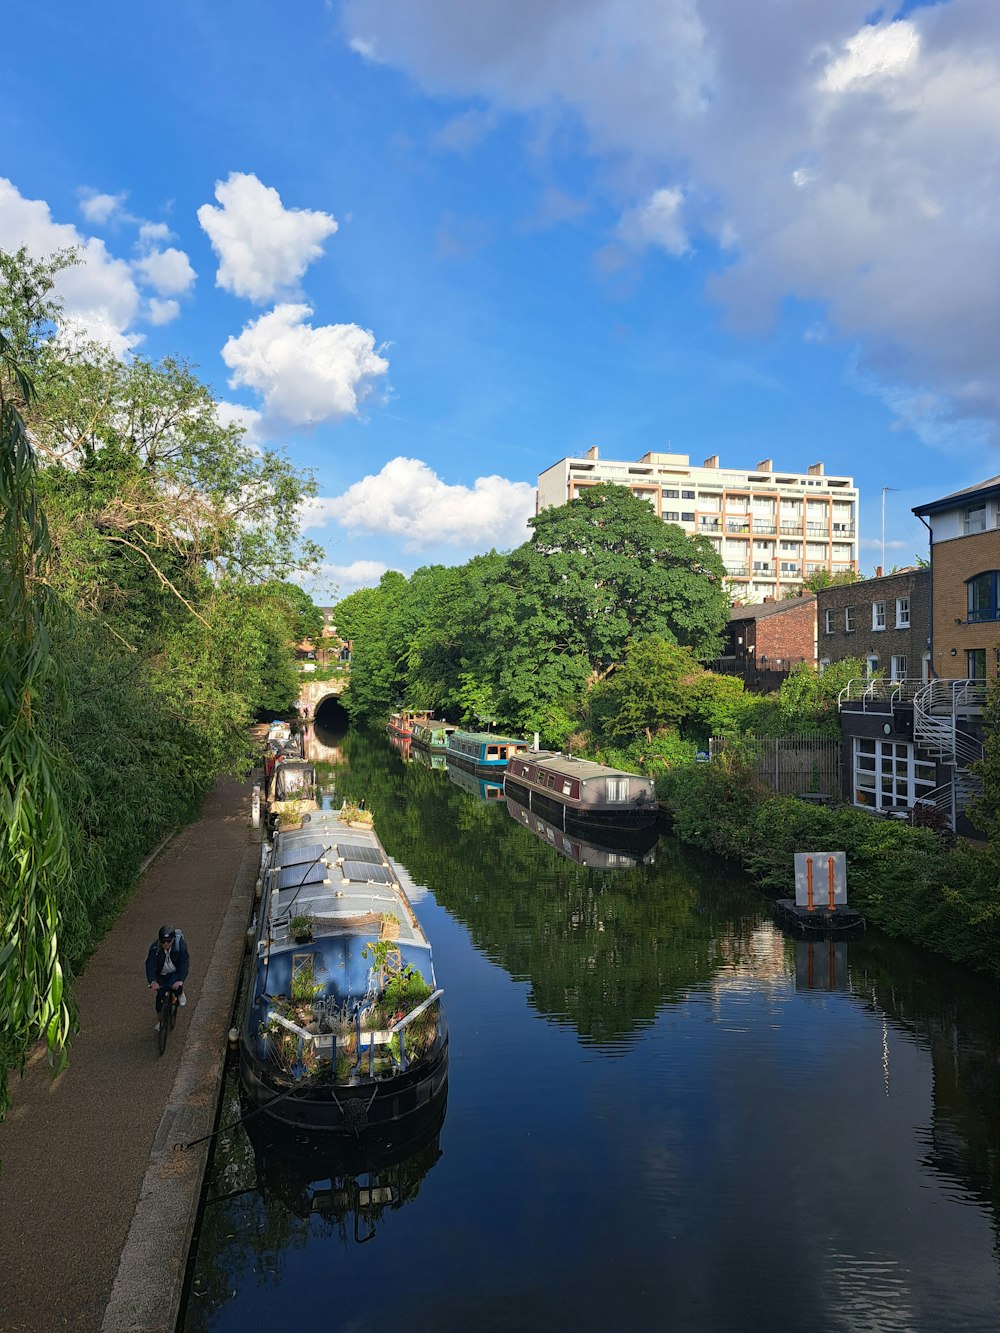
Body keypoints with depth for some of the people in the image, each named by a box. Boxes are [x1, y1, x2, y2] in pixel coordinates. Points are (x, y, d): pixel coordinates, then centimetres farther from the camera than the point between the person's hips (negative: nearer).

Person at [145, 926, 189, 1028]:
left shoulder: (180, 945, -32)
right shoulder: (155, 947, -27)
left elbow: (184, 963, -36)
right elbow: (150, 964, -34)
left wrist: (180, 981, -49)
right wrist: (152, 981, -48)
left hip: (177, 971, -2)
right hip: (162, 973, 2)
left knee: (174, 986, -27)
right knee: (160, 995, 1)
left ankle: (181, 992, 9)